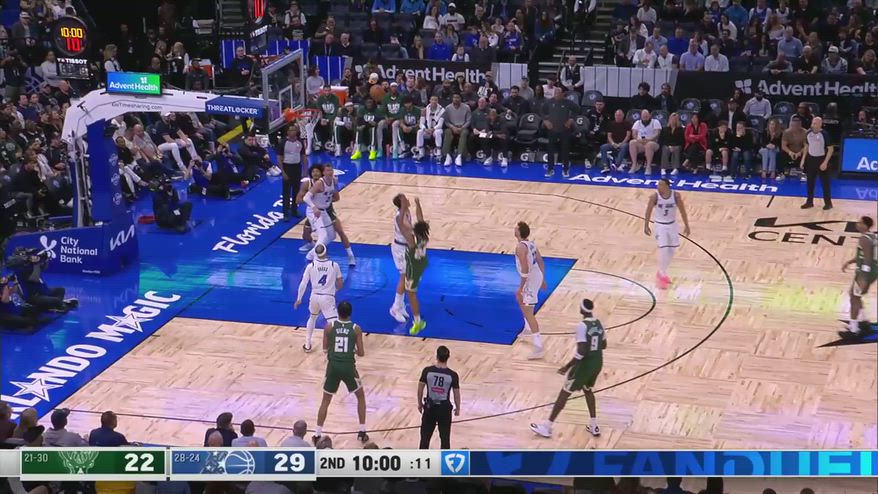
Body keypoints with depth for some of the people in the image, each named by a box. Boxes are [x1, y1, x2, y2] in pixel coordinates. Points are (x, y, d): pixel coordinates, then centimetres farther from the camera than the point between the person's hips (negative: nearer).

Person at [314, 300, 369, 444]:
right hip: (348, 367, -1)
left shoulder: (329, 326, -1)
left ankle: (317, 435, 10)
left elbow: (325, 349, 6)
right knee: (361, 396, 22)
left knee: (326, 400, 16)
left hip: (333, 366, 1)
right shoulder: (356, 329, -3)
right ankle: (362, 432, 19)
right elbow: (361, 353, 0)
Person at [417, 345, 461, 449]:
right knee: (445, 437, 10)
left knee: (425, 435, 13)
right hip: (444, 408, -1)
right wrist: (457, 408, 11)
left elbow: (420, 388, -3)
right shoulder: (452, 375, -13)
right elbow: (456, 394, -5)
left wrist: (420, 403, 13)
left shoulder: (427, 371, -11)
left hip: (430, 406, 1)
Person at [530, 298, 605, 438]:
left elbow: (581, 352, -25)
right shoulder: (599, 324, 3)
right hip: (597, 363, 7)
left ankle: (547, 427, 8)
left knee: (564, 393, 3)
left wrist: (567, 366, -17)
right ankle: (594, 426, 29)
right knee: (588, 390, 28)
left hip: (585, 364, -7)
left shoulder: (582, 326, -21)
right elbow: (603, 345, 15)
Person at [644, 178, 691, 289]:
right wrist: (646, 226, -5)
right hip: (660, 225, -3)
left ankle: (662, 272, 30)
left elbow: (682, 211, -4)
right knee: (663, 249, -11)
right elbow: (648, 211, -6)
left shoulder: (676, 195, -15)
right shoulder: (654, 196, -18)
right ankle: (661, 275, 6)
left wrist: (686, 226, 0)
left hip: (672, 224, 3)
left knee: (671, 250, 11)